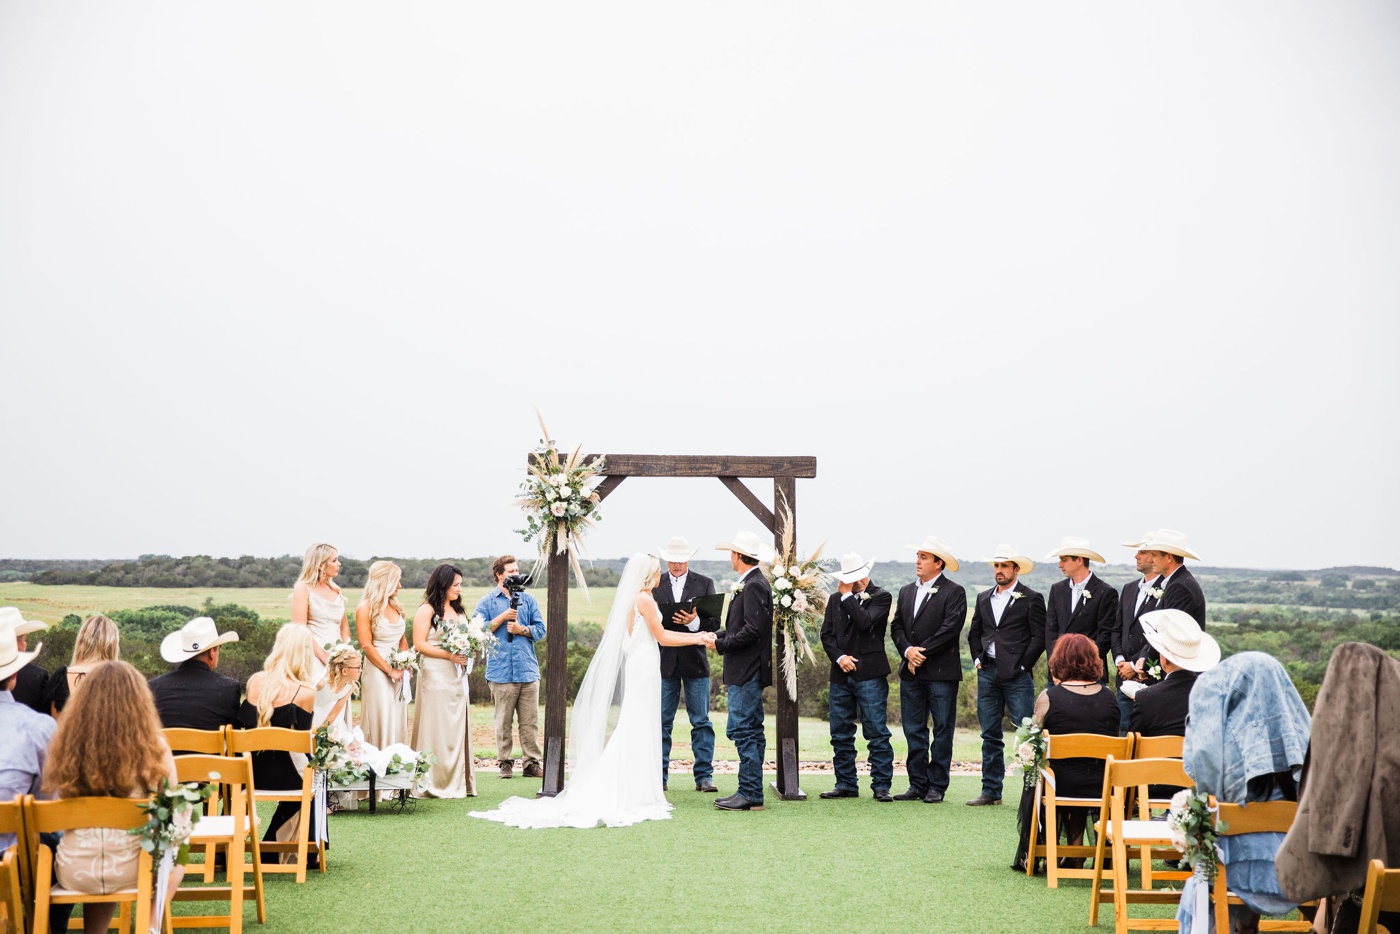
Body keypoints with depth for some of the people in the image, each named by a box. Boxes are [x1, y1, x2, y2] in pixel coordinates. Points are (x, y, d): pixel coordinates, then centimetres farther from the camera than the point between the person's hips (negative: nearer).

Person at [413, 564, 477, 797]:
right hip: (435, 677, -7)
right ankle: (435, 784, -2)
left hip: (457, 677, 7)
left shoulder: (459, 612, 19)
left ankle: (458, 782, 9)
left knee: (458, 726, 5)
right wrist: (449, 655, -16)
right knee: (436, 727, -6)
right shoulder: (427, 610, -3)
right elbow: (419, 644, -10)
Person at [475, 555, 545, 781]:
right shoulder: (487, 602, 8)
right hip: (501, 671, -2)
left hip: (528, 670, 2)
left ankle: (532, 762, 5)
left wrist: (522, 629, -7)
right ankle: (505, 763, 9)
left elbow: (540, 629, 10)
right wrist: (502, 618, -7)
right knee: (503, 722, 0)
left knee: (530, 721, 1)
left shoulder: (528, 600, 14)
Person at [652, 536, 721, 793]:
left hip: (695, 660, 0)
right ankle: (658, 776, 11)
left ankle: (704, 776, 5)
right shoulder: (654, 584, 7)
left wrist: (694, 621, -19)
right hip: (663, 661, 0)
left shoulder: (704, 584, 6)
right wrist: (667, 620, -17)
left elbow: (714, 623, 0)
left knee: (701, 722, 1)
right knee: (661, 722, 4)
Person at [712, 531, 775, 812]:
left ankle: (750, 795, -6)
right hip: (744, 672, 11)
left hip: (747, 672, -11)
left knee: (742, 731, -9)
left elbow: (753, 630, -22)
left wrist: (721, 645, -16)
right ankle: (750, 792, 17)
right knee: (750, 731, 12)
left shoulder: (754, 586, -15)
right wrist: (716, 636, 8)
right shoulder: (751, 584, 16)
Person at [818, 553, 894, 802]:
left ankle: (881, 785, 1)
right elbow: (826, 634, 10)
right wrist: (839, 657, -6)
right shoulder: (836, 600, 14)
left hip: (869, 674, -5)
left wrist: (848, 595, -10)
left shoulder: (881, 597, 0)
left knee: (877, 732, -4)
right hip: (841, 674, 5)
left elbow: (866, 622, -17)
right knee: (840, 734, 7)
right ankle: (845, 784, 16)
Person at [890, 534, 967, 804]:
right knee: (913, 731, 7)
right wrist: (907, 651, -7)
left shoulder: (954, 592, -3)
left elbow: (950, 629, -13)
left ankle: (937, 786, 5)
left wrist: (921, 653, -13)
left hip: (941, 672, -6)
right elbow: (896, 627, 12)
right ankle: (918, 784, 13)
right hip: (911, 671, 6)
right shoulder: (907, 591, 16)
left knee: (942, 729, 0)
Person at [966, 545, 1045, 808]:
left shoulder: (1031, 599, 0)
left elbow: (1039, 637, -4)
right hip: (987, 673, 5)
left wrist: (1022, 665, -10)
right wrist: (977, 658, 8)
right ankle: (991, 791, 13)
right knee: (990, 736, 8)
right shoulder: (983, 599, 16)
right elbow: (974, 633, 22)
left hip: (1017, 675, -5)